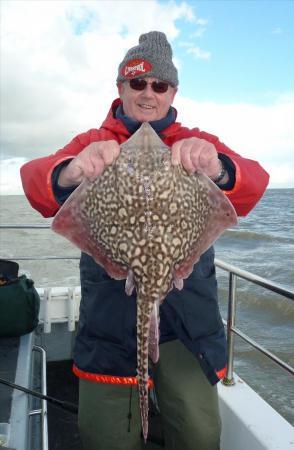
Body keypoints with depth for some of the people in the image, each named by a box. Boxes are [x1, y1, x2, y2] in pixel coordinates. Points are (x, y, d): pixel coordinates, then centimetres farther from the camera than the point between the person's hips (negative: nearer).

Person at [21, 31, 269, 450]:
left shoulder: (198, 144, 6)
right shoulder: (92, 144, 4)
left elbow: (255, 183, -11)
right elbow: (34, 177, -13)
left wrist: (218, 169, -35)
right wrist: (69, 173, -37)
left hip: (189, 317, 1)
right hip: (109, 317, 0)